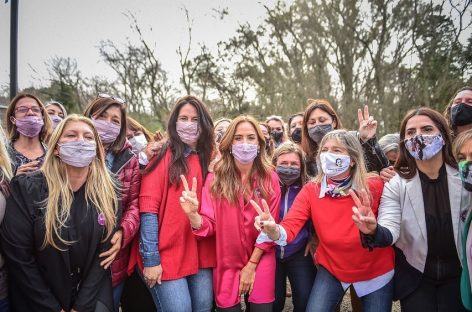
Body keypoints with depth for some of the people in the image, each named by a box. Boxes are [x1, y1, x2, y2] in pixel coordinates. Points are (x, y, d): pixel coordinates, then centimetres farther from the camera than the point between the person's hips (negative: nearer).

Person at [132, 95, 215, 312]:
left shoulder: (210, 159, 9)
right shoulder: (163, 157, -5)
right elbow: (148, 208, -11)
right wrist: (150, 258, -15)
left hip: (201, 253, 5)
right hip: (167, 253, -4)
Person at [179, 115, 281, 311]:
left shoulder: (270, 179, -6)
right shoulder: (215, 179, -8)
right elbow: (209, 226, -11)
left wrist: (251, 265, -7)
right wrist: (192, 214, -32)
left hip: (260, 262, 0)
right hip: (226, 264, 0)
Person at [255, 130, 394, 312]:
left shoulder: (374, 186, -19)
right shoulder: (311, 190, -13)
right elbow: (290, 228, -25)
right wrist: (273, 231, -47)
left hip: (375, 271, -1)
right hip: (332, 269, 1)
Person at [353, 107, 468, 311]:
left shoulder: (464, 178, -9)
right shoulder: (396, 184, -13)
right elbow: (390, 231, -23)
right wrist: (374, 231, -45)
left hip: (456, 273, 1)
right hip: (414, 274, -1)